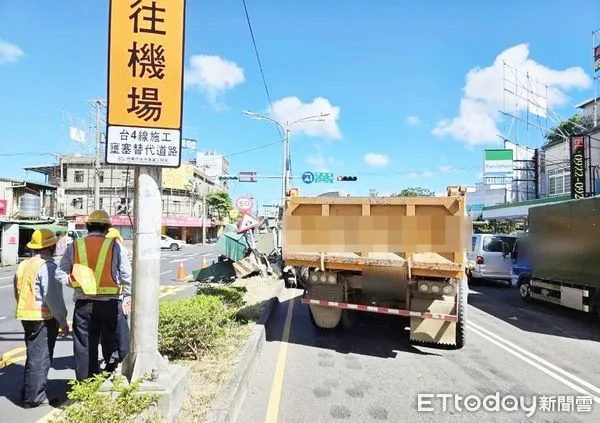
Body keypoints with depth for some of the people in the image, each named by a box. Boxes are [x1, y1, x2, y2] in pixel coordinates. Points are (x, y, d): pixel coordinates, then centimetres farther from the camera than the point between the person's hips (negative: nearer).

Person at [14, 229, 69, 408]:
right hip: (44, 318, -9)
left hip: (26, 316, 9)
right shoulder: (47, 267, -18)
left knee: (33, 356, 19)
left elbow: (18, 293, 18)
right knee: (40, 359, 1)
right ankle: (33, 398, 8)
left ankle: (30, 394, 28)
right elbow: (53, 298, -21)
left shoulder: (23, 266, 10)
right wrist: (63, 321, -14)